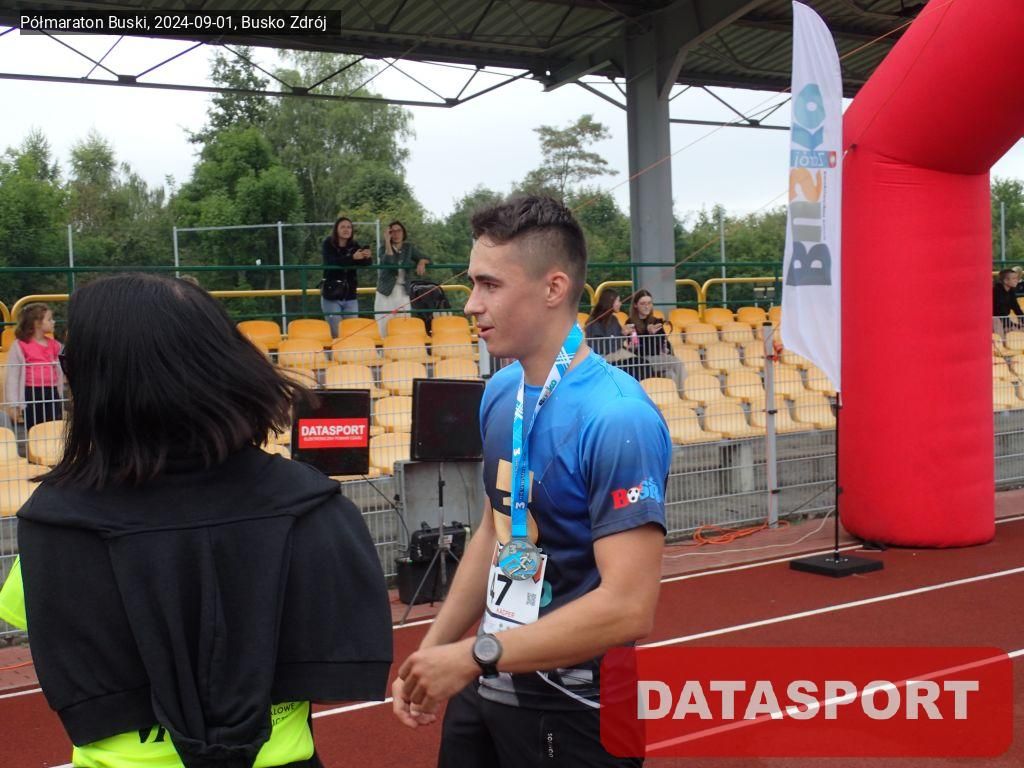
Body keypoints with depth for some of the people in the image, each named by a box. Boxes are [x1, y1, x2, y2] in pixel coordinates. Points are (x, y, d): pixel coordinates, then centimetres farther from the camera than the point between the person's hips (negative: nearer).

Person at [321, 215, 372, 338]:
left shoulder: (354, 246, 5)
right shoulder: (327, 244, -5)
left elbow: (366, 264, -5)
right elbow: (331, 262, -24)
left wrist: (366, 257, -29)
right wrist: (353, 257, -37)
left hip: (350, 295, 4)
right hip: (331, 295, -4)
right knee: (336, 333, -2)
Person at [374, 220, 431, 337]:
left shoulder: (409, 248, 8)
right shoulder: (384, 249, -1)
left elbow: (426, 258, 5)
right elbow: (389, 263, -21)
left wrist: (422, 262, -18)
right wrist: (388, 242, -18)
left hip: (403, 293, 3)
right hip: (386, 293, -3)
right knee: (385, 327, -8)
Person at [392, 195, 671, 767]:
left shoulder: (617, 418, -23)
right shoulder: (500, 393, 0)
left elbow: (629, 608, -26)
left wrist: (475, 655, -22)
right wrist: (432, 652, 7)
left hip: (571, 712, -6)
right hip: (486, 688, 7)